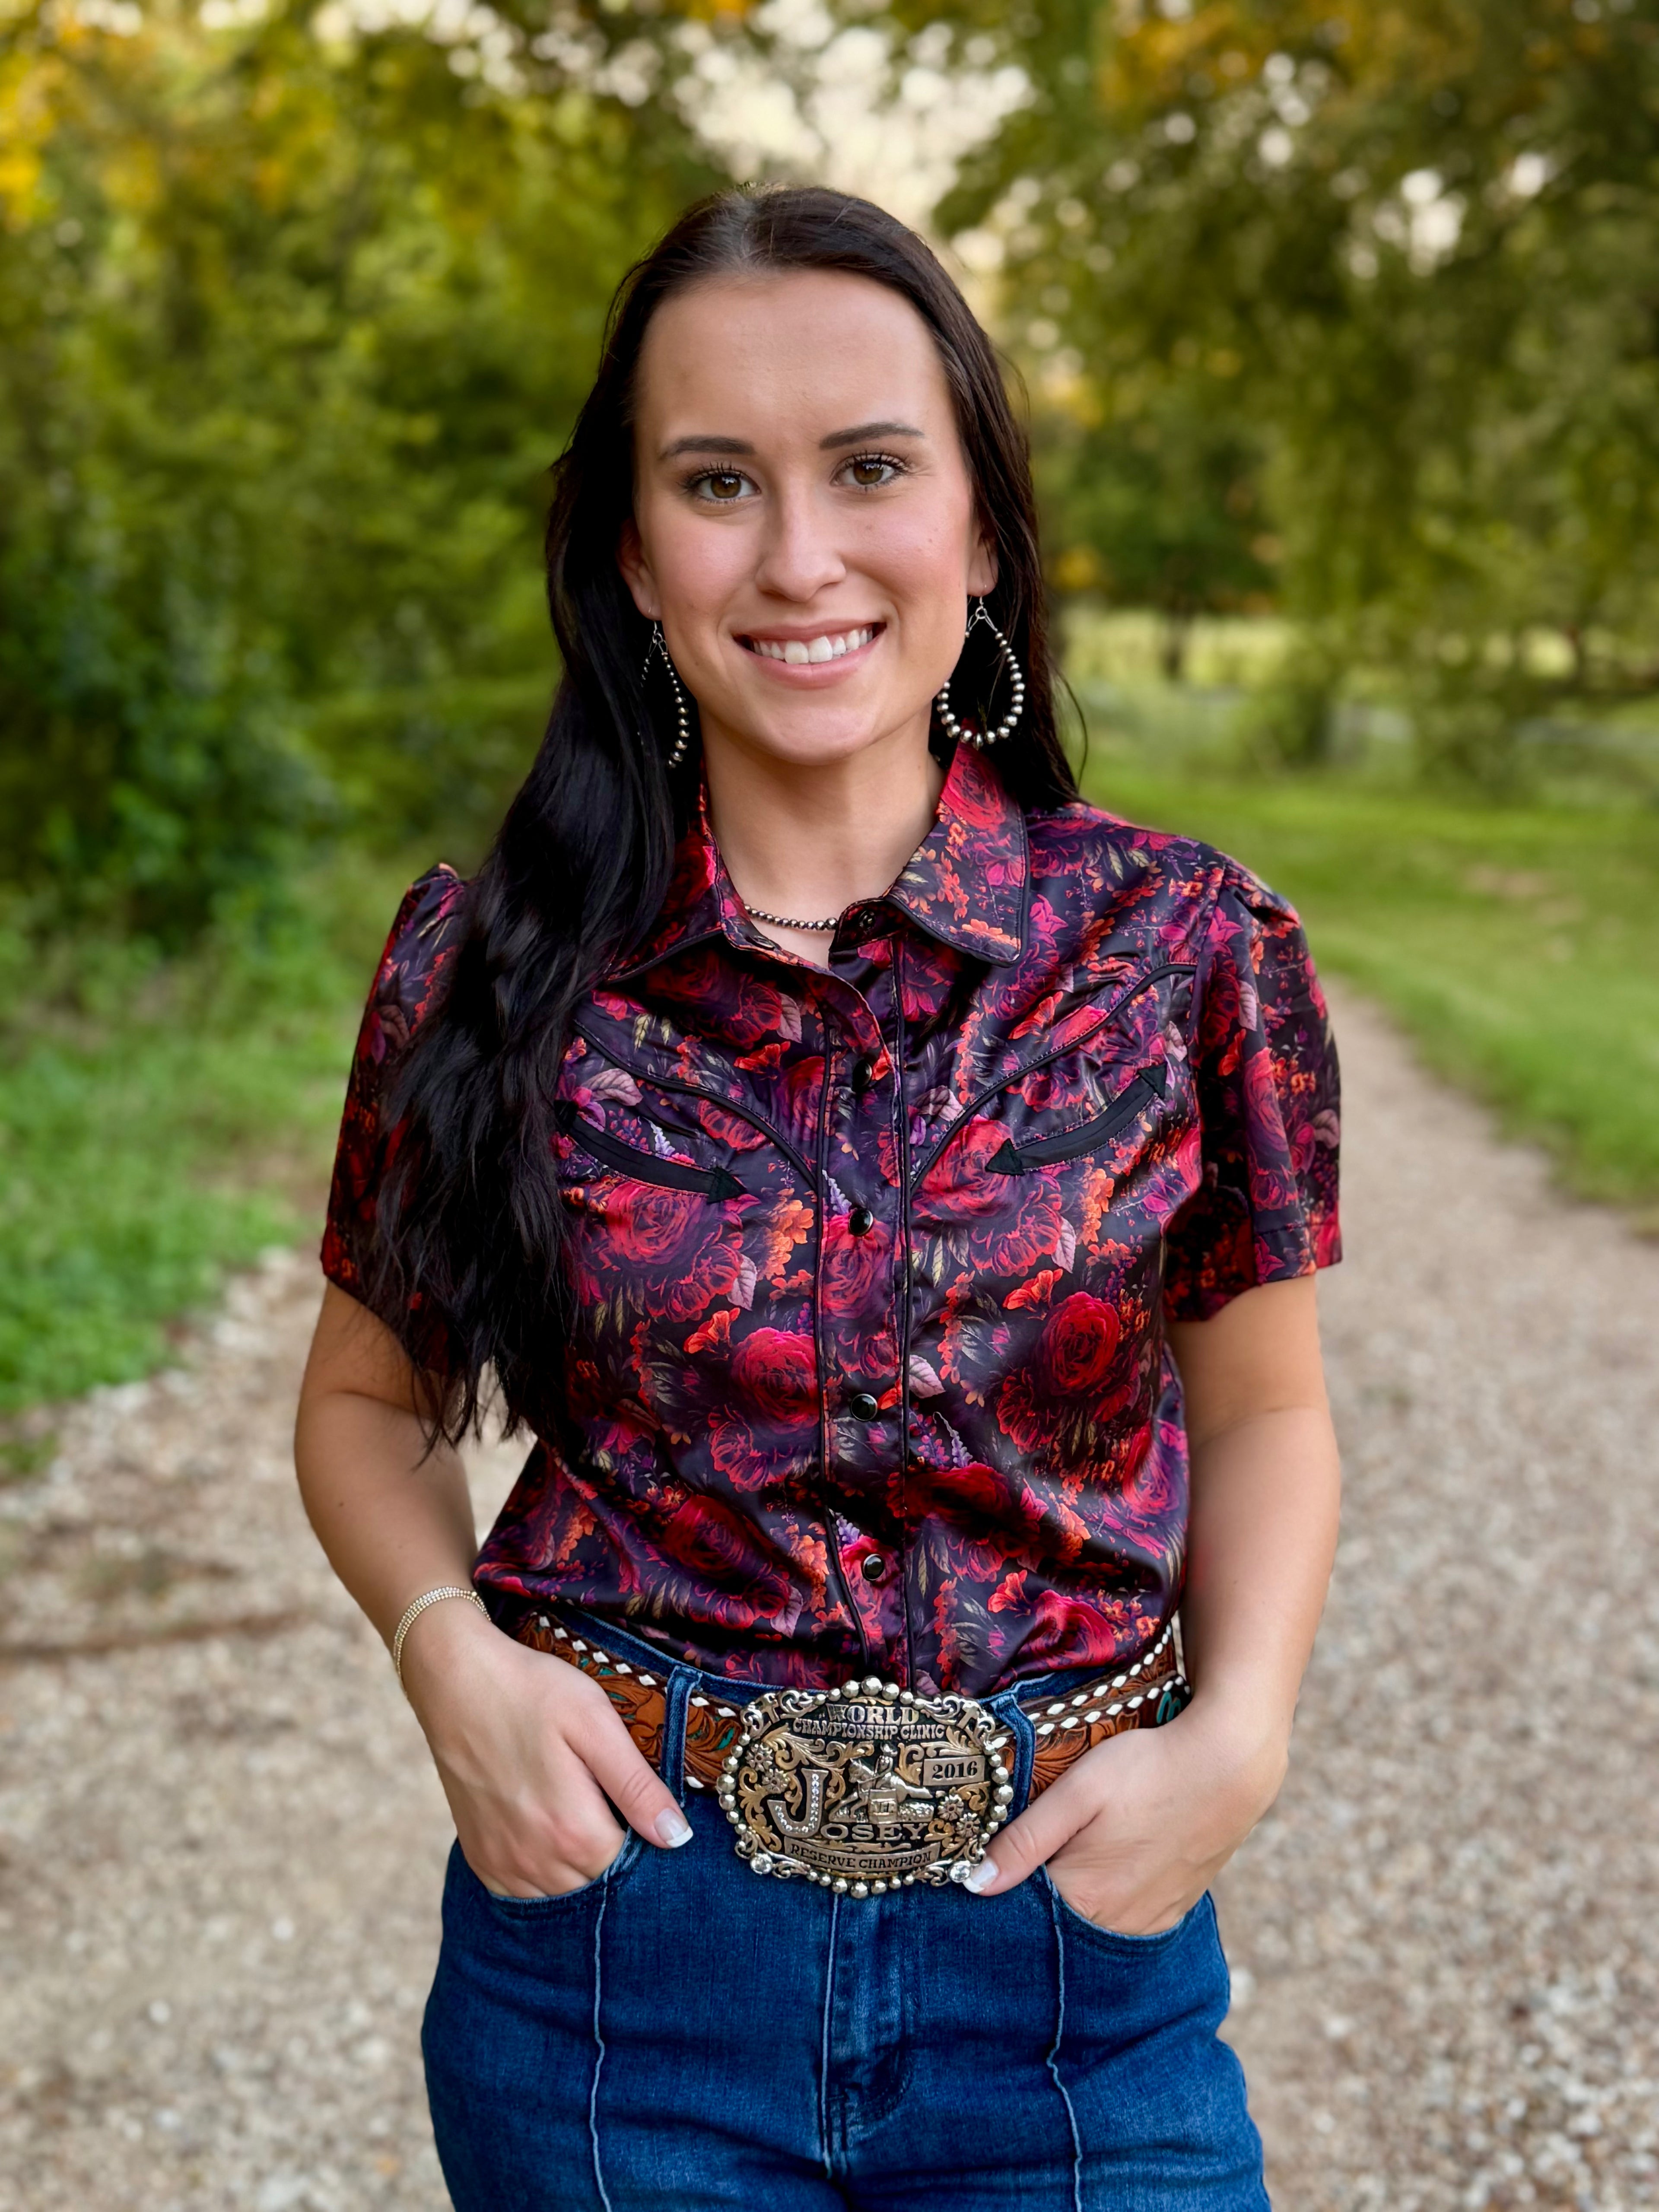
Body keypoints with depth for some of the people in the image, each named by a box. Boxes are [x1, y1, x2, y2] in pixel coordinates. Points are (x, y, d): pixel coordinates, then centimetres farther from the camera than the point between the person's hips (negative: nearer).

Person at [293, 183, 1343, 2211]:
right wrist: (452, 1653, -11)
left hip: (1071, 1952, 0)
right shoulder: (485, 968, -6)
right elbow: (372, 1401, 8)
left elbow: (1259, 1404, 6)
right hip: (613, 1936, 1)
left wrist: (1240, 1732, -10)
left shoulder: (1186, 949, -7)